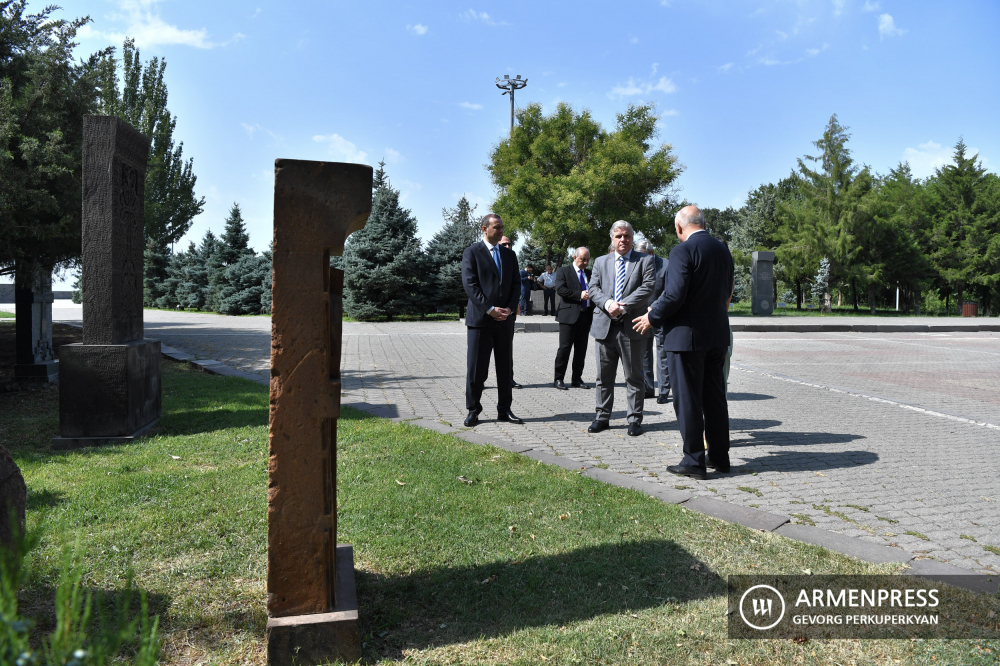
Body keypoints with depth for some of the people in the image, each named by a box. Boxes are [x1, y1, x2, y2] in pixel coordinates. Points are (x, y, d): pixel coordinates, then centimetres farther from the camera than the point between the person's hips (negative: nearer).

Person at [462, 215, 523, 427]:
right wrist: (489, 309, -16)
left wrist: (509, 308, -5)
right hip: (480, 318, -5)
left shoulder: (509, 255, 16)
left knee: (505, 367, 8)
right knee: (476, 368, 0)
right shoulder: (472, 252, 0)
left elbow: (516, 284, 12)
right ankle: (473, 410, 11)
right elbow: (470, 284, -9)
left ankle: (504, 410, 16)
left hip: (505, 319, 5)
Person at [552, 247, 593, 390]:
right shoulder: (564, 271, 1)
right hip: (569, 314, -5)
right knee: (565, 347, -5)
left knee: (581, 349, 8)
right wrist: (579, 295, -17)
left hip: (586, 315, 6)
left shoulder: (589, 273, 18)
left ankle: (577, 379, 17)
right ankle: (559, 379, 3)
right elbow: (560, 289, -12)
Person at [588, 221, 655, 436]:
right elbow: (593, 288, 6)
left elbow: (647, 288, -8)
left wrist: (623, 307, -17)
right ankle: (602, 417, 20)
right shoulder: (601, 262, 15)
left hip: (631, 327, -3)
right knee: (604, 376, 10)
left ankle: (635, 419, 13)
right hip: (604, 326, 3)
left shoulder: (645, 261, 4)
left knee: (634, 376, 4)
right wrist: (607, 303, -13)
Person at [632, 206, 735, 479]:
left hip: (687, 334, -7)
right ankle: (719, 456, 24)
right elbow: (727, 292, 15)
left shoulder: (683, 251, -15)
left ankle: (694, 461, 7)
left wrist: (653, 317, -6)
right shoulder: (723, 250, 9)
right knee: (715, 397, 15)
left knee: (687, 400, 1)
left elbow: (675, 295, -21)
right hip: (717, 334, 8)